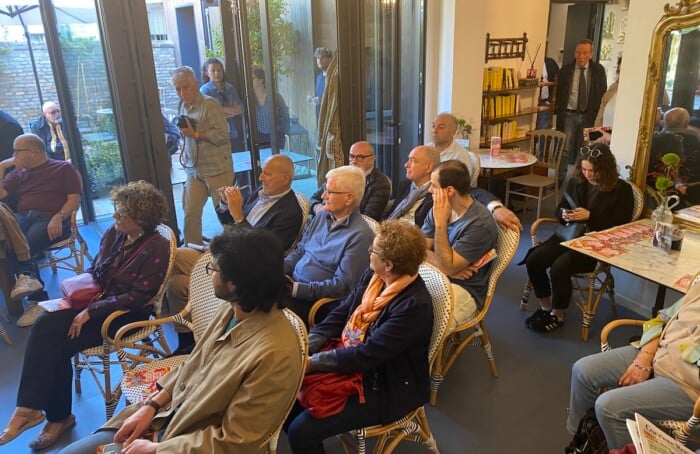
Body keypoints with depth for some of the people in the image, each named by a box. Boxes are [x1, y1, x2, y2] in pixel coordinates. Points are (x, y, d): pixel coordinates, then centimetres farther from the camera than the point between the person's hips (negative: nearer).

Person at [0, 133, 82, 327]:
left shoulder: (63, 168, 12)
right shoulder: (18, 174, 28)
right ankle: (28, 276, -42)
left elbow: (74, 199, 0)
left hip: (50, 219, -4)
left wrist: (59, 217, -17)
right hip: (22, 218, 4)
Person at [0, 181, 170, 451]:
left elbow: (137, 297, -21)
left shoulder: (156, 249, -19)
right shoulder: (113, 234, 4)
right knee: (45, 325, -18)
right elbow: (94, 270, 15)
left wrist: (91, 312, -20)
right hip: (95, 301, 7)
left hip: (125, 315, -7)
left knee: (57, 345, -19)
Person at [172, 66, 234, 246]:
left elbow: (223, 134, -17)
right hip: (194, 170, 7)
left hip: (217, 169, -7)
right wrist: (185, 152, 8)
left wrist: (195, 134, -18)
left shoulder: (210, 104, -11)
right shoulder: (182, 107, 12)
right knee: (190, 212, 5)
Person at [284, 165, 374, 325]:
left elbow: (341, 287, -18)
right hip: (291, 283, 7)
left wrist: (295, 288, -21)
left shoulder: (360, 235, -15)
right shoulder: (321, 217, 9)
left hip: (316, 300, -7)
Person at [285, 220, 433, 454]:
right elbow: (340, 315, 2)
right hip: (348, 357, 8)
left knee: (302, 430, -16)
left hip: (383, 387, -8)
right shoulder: (373, 276, -4)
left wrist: (311, 362, -24)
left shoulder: (414, 305, -28)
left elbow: (367, 355, -28)